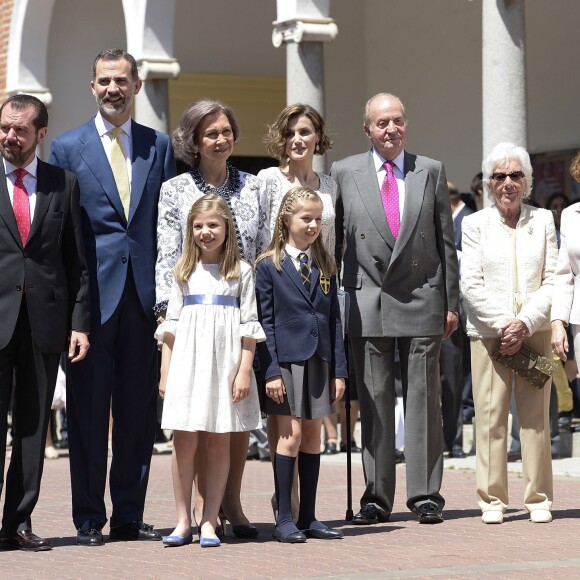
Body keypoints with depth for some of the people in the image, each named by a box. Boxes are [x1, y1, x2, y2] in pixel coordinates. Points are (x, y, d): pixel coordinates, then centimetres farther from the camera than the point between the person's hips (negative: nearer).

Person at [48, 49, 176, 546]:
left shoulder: (159, 146, 11)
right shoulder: (68, 148, 5)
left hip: (144, 294, 2)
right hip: (91, 294, -2)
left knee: (139, 410, 6)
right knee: (88, 411, 1)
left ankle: (129, 515, 14)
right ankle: (89, 519, 8)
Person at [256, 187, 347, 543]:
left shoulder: (326, 266, 11)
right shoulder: (269, 266, -2)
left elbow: (334, 319, 10)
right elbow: (265, 322, -4)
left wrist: (339, 370, 5)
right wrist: (271, 370, -11)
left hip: (320, 361, 4)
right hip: (287, 359, -4)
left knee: (313, 437, 7)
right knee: (290, 436, -6)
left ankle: (309, 518, 12)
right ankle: (285, 519, 0)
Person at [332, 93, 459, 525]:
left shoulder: (431, 172, 7)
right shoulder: (345, 173, 5)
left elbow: (446, 240, 8)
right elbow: (334, 242, 8)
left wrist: (452, 302, 5)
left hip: (422, 299, 0)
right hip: (368, 303, 0)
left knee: (423, 400, 2)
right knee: (373, 402, 2)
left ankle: (426, 495, 6)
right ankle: (376, 497, 8)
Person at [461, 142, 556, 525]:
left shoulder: (543, 220, 9)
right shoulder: (476, 224, 6)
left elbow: (551, 281, 3)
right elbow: (471, 284, 0)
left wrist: (525, 323, -10)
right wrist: (502, 324, -11)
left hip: (534, 332, 1)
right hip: (488, 332, -1)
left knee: (536, 416, 0)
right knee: (490, 416, -4)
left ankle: (539, 499, 7)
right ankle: (492, 499, 2)